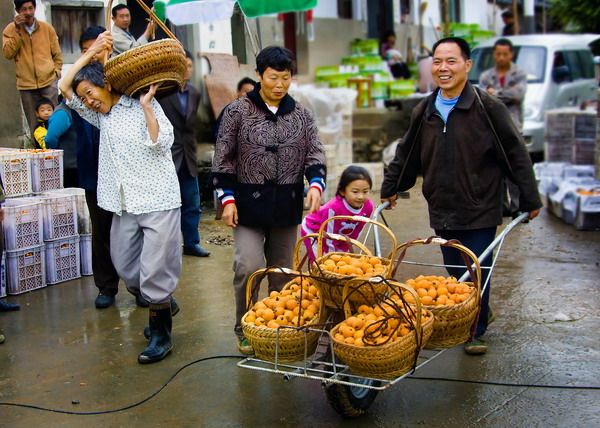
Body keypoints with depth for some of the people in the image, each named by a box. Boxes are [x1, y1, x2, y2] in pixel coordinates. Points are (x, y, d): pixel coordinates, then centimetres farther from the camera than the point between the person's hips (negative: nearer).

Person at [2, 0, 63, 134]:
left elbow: (57, 54, 13)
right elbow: (8, 54, -10)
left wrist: (56, 71, 2)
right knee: (34, 124, 6)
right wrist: (17, 30, -13)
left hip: (48, 82, 0)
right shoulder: (10, 29, 3)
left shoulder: (47, 28, 5)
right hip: (26, 84, 0)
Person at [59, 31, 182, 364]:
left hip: (157, 202, -7)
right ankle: (159, 306, 33)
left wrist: (146, 106, -17)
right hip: (124, 205, 7)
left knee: (155, 270, -5)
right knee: (125, 267, 12)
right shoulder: (101, 116, 14)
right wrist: (92, 51, 4)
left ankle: (161, 334, 7)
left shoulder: (145, 107, -3)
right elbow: (65, 87, 9)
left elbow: (162, 143, -15)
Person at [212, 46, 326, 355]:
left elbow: (314, 155, 8)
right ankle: (244, 329, 7)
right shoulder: (238, 112, -1)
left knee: (283, 271, 10)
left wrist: (316, 183, -11)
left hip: (287, 205, 3)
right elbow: (223, 159, 0)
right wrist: (227, 198, -6)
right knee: (249, 267, -14)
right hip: (249, 203, -3)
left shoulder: (301, 114, 7)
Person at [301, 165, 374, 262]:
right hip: (313, 231, -5)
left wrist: (342, 252, -5)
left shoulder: (368, 207, -23)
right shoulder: (333, 208, -39)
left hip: (338, 235, 6)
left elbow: (353, 234, -10)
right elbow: (328, 239, -28)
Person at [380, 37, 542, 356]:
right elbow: (406, 155, 19)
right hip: (442, 210, 5)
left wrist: (530, 199, -4)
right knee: (455, 273, 13)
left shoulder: (487, 108, -9)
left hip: (480, 210, -5)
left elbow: (516, 154, -5)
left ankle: (476, 331, 18)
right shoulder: (424, 111, 6)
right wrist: (390, 188, 24)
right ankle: (478, 317, 34)